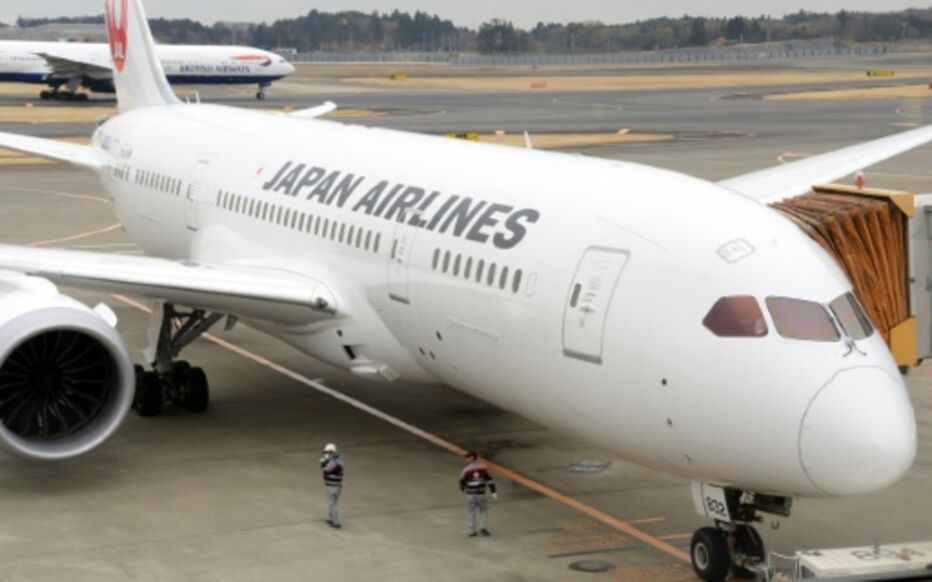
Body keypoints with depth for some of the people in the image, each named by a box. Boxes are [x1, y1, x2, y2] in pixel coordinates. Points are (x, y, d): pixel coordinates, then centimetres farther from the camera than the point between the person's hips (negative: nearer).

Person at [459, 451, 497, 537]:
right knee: (483, 511, 17)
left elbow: (462, 482, 0)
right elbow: (489, 480, -8)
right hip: (481, 494, 1)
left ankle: (472, 531, 9)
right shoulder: (483, 467, -4)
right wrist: (493, 492, -7)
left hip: (470, 495, -1)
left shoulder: (466, 470, -9)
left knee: (471, 513, 9)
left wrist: (463, 489, 22)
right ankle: (483, 527, 2)